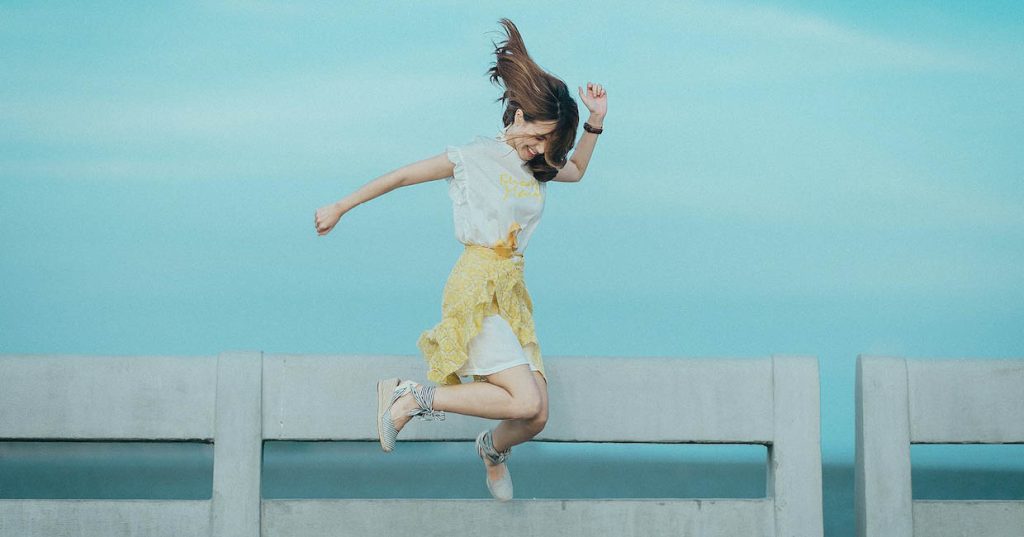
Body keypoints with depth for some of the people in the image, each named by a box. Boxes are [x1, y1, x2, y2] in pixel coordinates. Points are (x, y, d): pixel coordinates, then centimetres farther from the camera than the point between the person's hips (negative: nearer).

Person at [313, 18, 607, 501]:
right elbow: (400, 176, 2)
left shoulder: (538, 167, 15)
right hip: (476, 291, -7)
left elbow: (576, 170, 36)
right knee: (526, 402, -23)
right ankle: (410, 398, -11)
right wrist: (340, 208, 7)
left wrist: (596, 122, 19)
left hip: (512, 294, 7)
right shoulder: (475, 157, -4)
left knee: (534, 418, -2)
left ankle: (493, 449, 33)